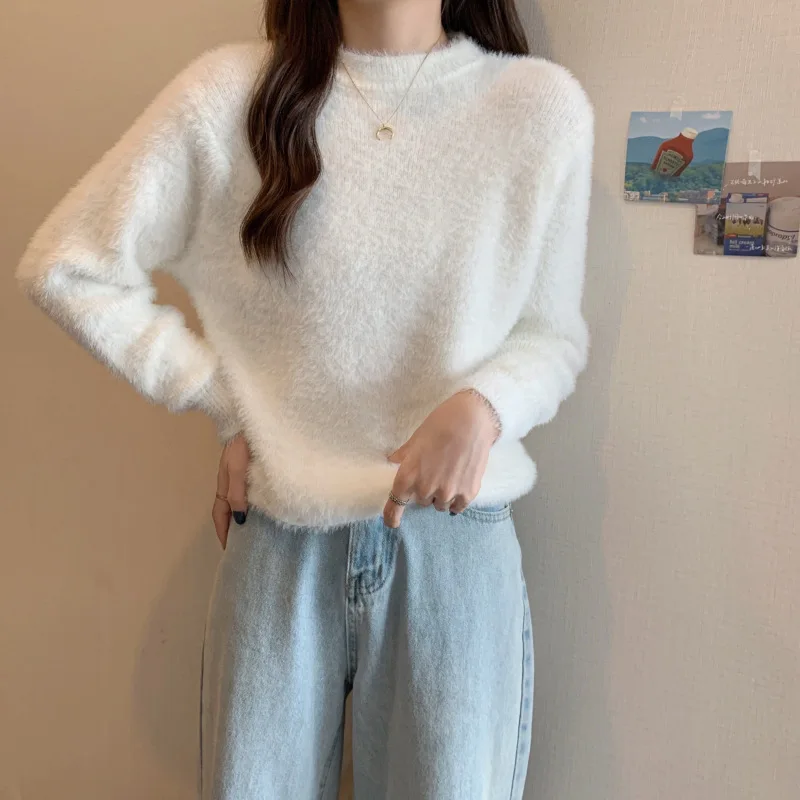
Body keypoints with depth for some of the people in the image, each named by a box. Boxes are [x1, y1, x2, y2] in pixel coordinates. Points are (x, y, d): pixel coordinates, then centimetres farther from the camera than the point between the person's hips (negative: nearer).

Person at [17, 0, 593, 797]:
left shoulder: (541, 104, -5)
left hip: (455, 543, 0)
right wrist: (230, 404, -2)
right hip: (279, 545, 0)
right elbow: (65, 266, 1)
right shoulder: (230, 94, -5)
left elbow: (553, 332, 4)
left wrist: (481, 405, -17)